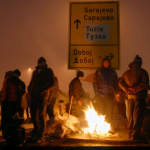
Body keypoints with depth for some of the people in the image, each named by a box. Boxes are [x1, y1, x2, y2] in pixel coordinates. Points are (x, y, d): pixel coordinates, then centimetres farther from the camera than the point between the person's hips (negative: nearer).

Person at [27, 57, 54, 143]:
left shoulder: (48, 71, 3)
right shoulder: (35, 72, 20)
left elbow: (52, 84, -5)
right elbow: (31, 83, 26)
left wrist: (42, 91, -16)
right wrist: (29, 91, 7)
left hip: (43, 96, -6)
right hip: (34, 96, 6)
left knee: (41, 115, -6)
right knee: (33, 114, 9)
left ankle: (41, 136, 0)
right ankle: (36, 130, 29)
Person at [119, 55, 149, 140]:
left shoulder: (127, 72, 12)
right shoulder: (143, 72, -5)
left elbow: (121, 83, 8)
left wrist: (128, 89, 0)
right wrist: (135, 89, -12)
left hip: (130, 96, 6)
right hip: (139, 96, -6)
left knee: (130, 115, 14)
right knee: (138, 115, -2)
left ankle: (130, 132, 22)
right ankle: (135, 133, -3)